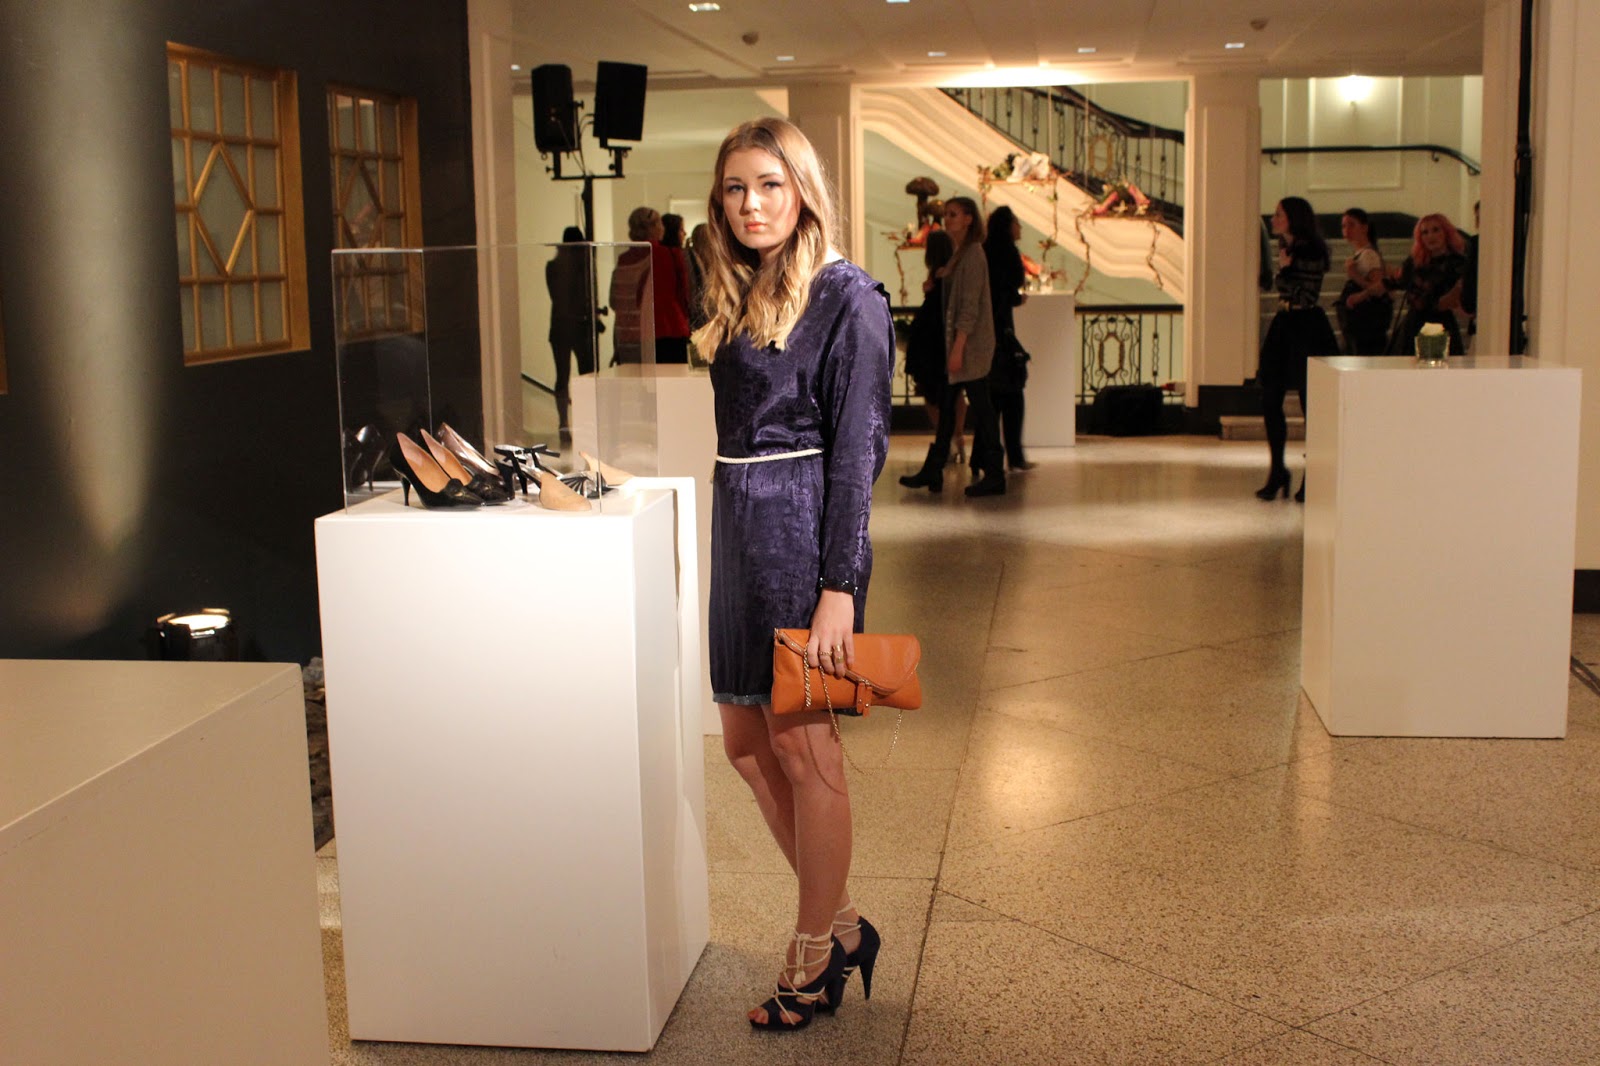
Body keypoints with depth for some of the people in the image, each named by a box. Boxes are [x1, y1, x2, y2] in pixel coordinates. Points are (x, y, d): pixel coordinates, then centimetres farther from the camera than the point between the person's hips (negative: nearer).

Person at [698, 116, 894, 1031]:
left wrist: (839, 587, -18)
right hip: (739, 527, 9)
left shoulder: (847, 297, -10)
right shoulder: (741, 296, 14)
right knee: (747, 740, 13)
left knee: (803, 744, 1)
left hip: (803, 532, -9)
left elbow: (856, 449, -14)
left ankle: (817, 957, 16)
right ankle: (843, 922, 27)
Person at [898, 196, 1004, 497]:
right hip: (958, 341, 10)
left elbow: (970, 306, -19)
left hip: (971, 344, -10)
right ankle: (933, 472, 13)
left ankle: (994, 475, 2)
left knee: (980, 408, -4)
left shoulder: (973, 254, -14)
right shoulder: (961, 254, 15)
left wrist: (958, 348, -22)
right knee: (946, 405, 10)